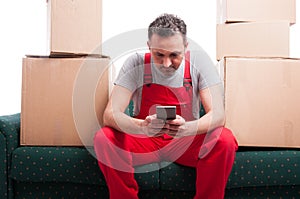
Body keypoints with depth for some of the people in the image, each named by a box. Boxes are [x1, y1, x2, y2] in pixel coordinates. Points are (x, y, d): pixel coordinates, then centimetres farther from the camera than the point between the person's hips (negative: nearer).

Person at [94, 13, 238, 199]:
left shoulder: (198, 61, -11)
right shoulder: (136, 63, -12)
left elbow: (218, 114, -17)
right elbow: (110, 114, -19)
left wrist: (188, 128, -39)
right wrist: (142, 126, -41)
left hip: (187, 141, 0)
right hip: (143, 141, 0)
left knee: (225, 139, -28)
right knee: (103, 138, -26)